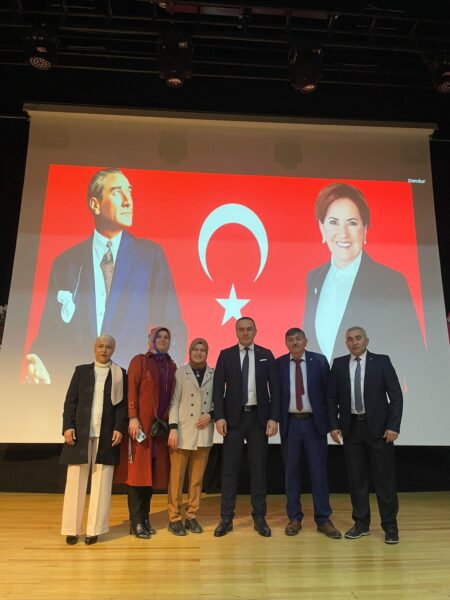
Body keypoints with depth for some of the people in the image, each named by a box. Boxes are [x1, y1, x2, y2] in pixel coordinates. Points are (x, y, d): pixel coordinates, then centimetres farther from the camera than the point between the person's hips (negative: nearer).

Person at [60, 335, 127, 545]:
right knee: (76, 481, 5)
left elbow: (122, 404, 2)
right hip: (80, 432, 1)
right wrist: (67, 426, -6)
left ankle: (94, 529, 12)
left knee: (101, 482, 3)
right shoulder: (81, 370, 9)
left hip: (106, 435, -1)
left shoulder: (120, 374, 6)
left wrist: (119, 428, -8)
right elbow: (70, 401, 5)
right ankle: (72, 529, 15)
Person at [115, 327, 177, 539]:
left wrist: (171, 422, 7)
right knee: (137, 470, 0)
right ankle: (136, 522, 9)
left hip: (161, 425, 5)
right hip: (141, 423, -5)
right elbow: (131, 390, -7)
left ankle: (145, 517, 20)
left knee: (153, 471, 9)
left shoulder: (171, 366, 14)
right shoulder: (139, 361, 0)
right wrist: (133, 418, -15)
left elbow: (172, 395, 13)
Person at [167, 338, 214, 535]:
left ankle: (191, 516, 22)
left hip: (204, 432, 2)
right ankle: (175, 518, 14)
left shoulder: (213, 374, 3)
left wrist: (211, 414, -8)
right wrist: (173, 428, -10)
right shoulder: (180, 372, -1)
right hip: (183, 431, -2)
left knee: (197, 477, 10)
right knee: (177, 476, 2)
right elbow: (173, 402, -4)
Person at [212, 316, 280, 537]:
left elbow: (274, 388, 2)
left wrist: (273, 417, -6)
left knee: (258, 467, 7)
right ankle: (226, 518, 15)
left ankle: (259, 517, 19)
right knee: (229, 468, 4)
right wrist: (219, 416, -10)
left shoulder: (266, 355, 4)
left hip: (259, 416, 1)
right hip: (233, 416, 0)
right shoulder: (226, 355, 3)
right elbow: (218, 388, -1)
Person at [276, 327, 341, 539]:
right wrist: (276, 419, -3)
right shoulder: (279, 364, 1)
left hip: (314, 422, 0)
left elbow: (328, 391, 1)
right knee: (291, 472, 9)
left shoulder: (319, 361, 0)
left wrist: (330, 420, -1)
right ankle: (294, 518, 22)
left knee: (319, 472, 6)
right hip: (290, 422, 1)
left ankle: (323, 520, 18)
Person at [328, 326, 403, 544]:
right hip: (351, 427, 2)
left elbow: (395, 395, -4)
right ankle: (361, 523, 22)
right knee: (356, 477, 9)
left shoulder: (382, 361, -1)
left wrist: (393, 426, -11)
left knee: (384, 477, 4)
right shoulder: (338, 364, 5)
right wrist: (334, 425, -2)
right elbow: (332, 397, 6)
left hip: (378, 427, -2)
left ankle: (390, 525, 17)